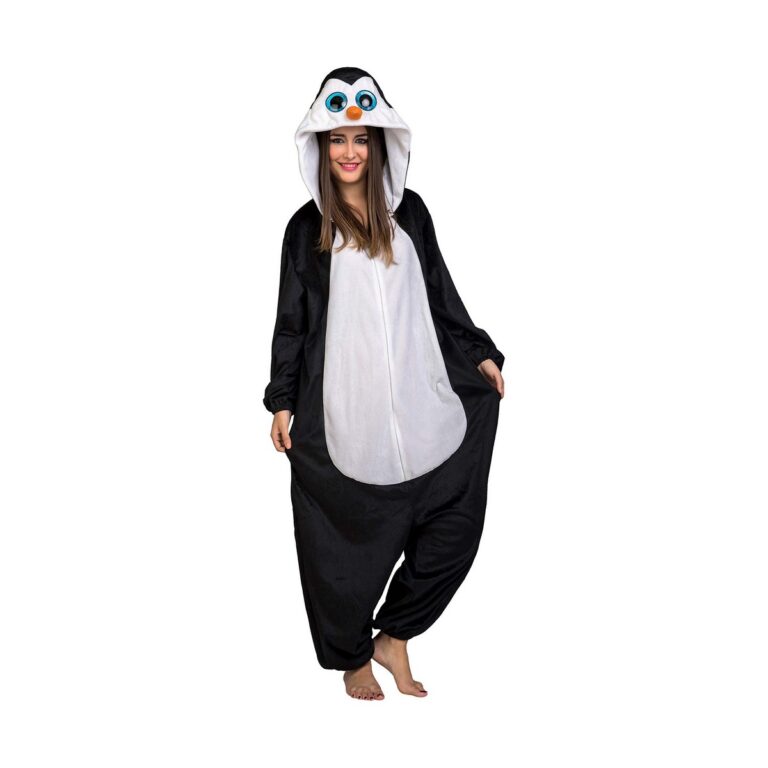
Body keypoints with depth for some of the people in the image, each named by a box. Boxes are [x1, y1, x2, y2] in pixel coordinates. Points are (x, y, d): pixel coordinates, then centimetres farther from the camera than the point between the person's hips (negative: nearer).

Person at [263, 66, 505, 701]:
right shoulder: (308, 226, 4)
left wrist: (479, 353, 11)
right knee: (349, 541, 5)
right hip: (343, 415, -2)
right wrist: (282, 401, 1)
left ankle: (393, 636, 19)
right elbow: (292, 320, 5)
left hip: (420, 405, 3)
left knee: (456, 525, -1)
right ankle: (352, 655, 28)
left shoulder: (409, 211, 10)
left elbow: (441, 295, 16)